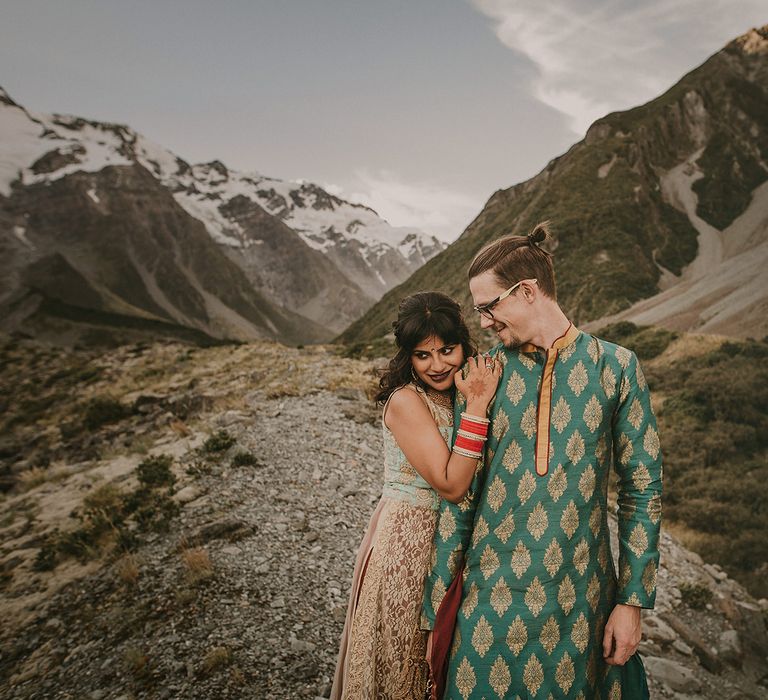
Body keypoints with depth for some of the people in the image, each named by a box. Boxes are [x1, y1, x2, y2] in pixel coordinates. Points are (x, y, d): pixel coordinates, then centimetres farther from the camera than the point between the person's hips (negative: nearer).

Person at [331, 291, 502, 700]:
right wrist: (477, 407, -27)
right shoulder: (406, 401, -20)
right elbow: (450, 486, -25)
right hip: (406, 541, -7)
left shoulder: (456, 394, 3)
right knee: (403, 659, 13)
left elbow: (469, 480, 0)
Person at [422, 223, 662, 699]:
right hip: (491, 593, 1)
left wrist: (633, 602, -1)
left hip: (579, 597, 0)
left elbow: (643, 489, -1)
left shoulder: (615, 367, -6)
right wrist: (438, 608, 2)